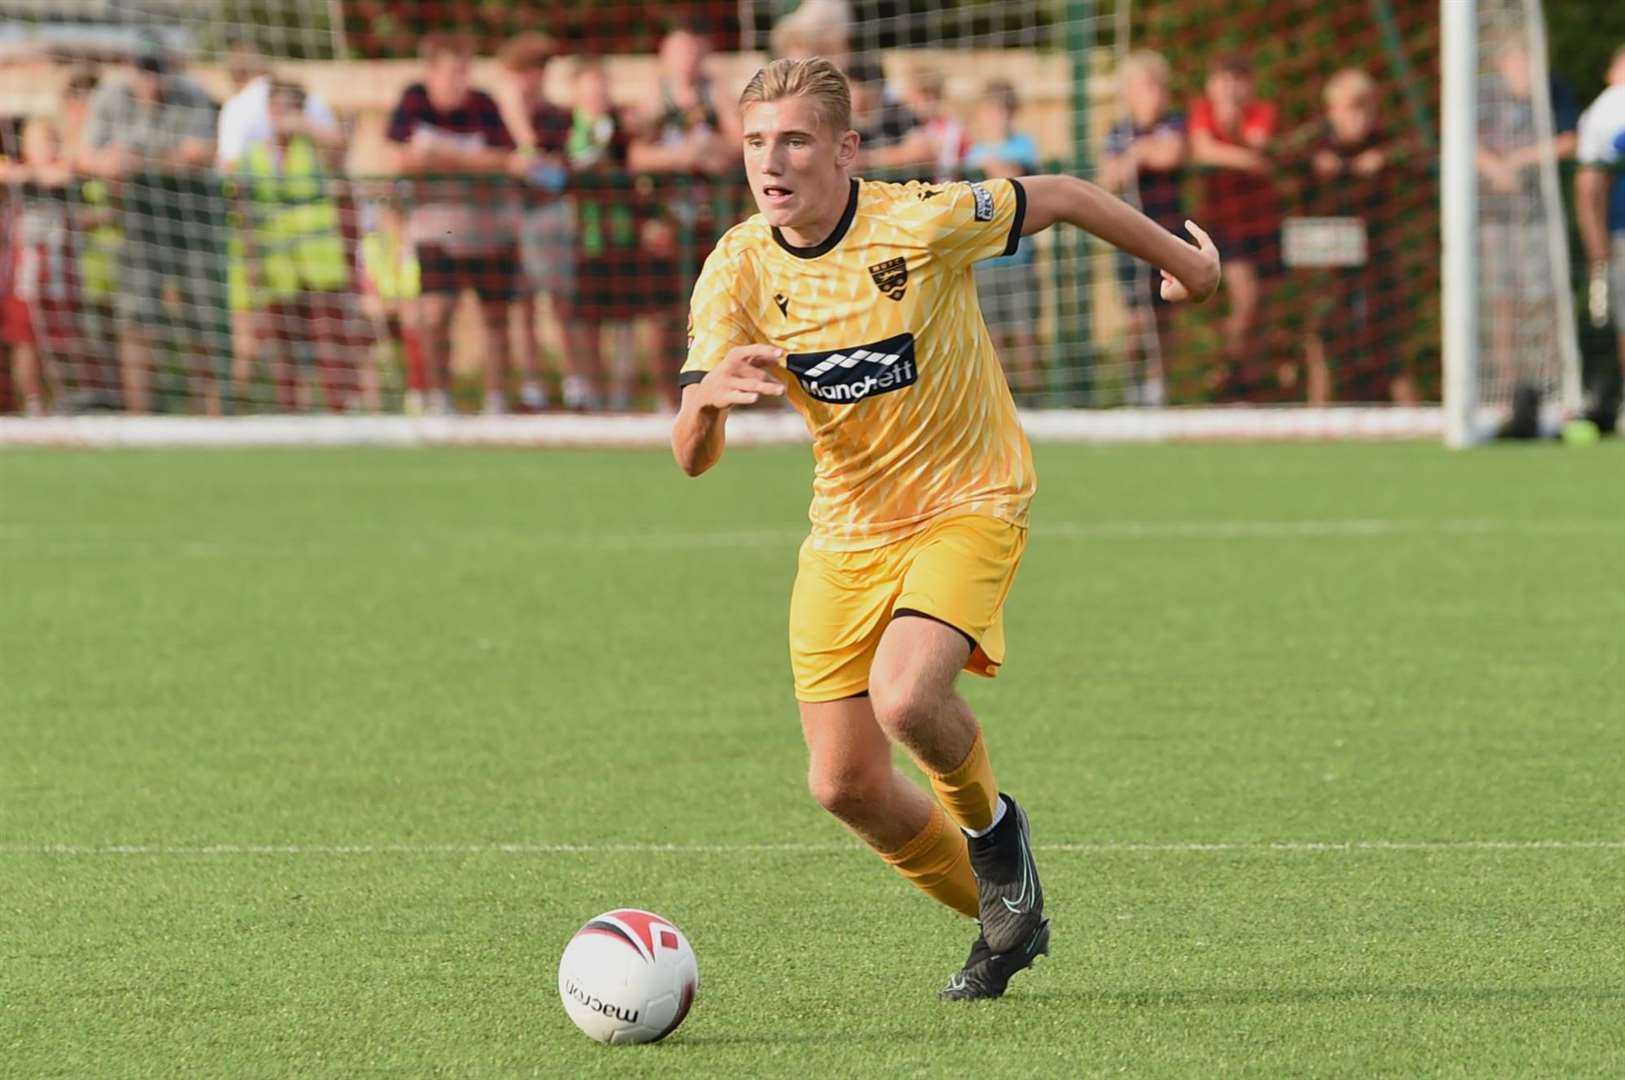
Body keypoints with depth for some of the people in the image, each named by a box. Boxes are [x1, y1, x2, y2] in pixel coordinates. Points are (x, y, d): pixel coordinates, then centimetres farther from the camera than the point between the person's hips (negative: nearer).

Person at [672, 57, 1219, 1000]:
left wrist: (1182, 261, 11)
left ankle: (991, 823, 5)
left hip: (968, 506, -5)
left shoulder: (922, 221, -21)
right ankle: (1002, 921, 26)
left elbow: (1061, 197, -3)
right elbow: (693, 457, -14)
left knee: (906, 699, -30)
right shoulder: (738, 271, -10)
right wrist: (709, 394, -38)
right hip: (846, 532, 5)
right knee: (847, 787, -1)